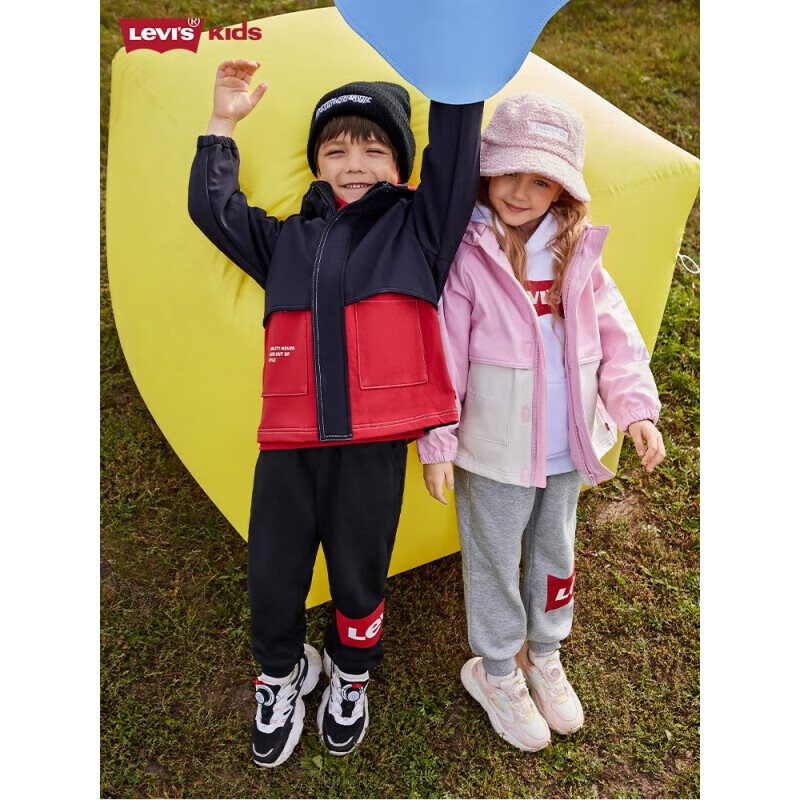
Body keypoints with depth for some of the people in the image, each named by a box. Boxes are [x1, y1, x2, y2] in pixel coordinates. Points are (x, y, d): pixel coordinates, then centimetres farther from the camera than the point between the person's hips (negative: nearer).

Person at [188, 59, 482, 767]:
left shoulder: (418, 226, 10)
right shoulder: (289, 240, 18)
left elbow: (453, 152, 2)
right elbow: (212, 208, 20)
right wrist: (223, 125, 17)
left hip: (371, 442, -2)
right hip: (288, 441, 3)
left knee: (359, 577, 12)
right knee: (272, 577, 11)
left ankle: (350, 677, 43)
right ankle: (283, 675, 42)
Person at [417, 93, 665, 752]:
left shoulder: (579, 253, -1)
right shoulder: (465, 256, -13)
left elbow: (616, 335, 5)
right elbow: (441, 357, -13)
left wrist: (636, 407, -5)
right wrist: (437, 444, -13)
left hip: (567, 447, 5)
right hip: (495, 453, -4)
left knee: (555, 552, 23)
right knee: (495, 562, 14)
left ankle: (544, 655, 49)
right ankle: (497, 673, 40)